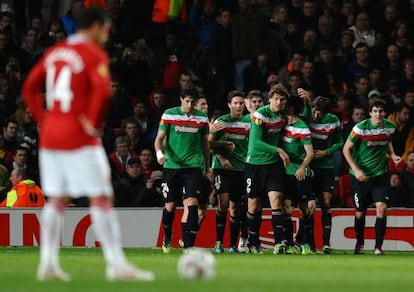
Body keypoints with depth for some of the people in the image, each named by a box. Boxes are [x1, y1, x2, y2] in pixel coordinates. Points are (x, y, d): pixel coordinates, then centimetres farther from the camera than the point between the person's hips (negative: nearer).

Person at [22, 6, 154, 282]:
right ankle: (117, 264, -8)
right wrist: (93, 123, -11)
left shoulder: (54, 52, 13)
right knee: (102, 199, -5)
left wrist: (43, 120, 14)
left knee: (56, 200, 13)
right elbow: (103, 91, -23)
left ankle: (48, 262, 8)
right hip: (81, 141, -7)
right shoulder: (94, 54, -9)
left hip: (50, 136, 7)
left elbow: (30, 88, 15)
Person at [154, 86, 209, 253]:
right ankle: (167, 237, 35)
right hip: (171, 165, 0)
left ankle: (188, 245, -19)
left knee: (191, 202, -15)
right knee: (170, 205, 7)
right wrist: (159, 153, -19)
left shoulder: (202, 118, 6)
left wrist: (207, 168, 19)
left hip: (193, 166, 0)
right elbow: (159, 138, 1)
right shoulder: (169, 115, 0)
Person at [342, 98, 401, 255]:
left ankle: (378, 247, -7)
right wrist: (356, 170, -16)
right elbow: (346, 149, -8)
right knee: (360, 213, 7)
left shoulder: (390, 127, -2)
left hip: (381, 174, 2)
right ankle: (359, 243, 33)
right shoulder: (360, 128, -15)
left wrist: (392, 154, 1)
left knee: (382, 208, -14)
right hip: (361, 175, -2)